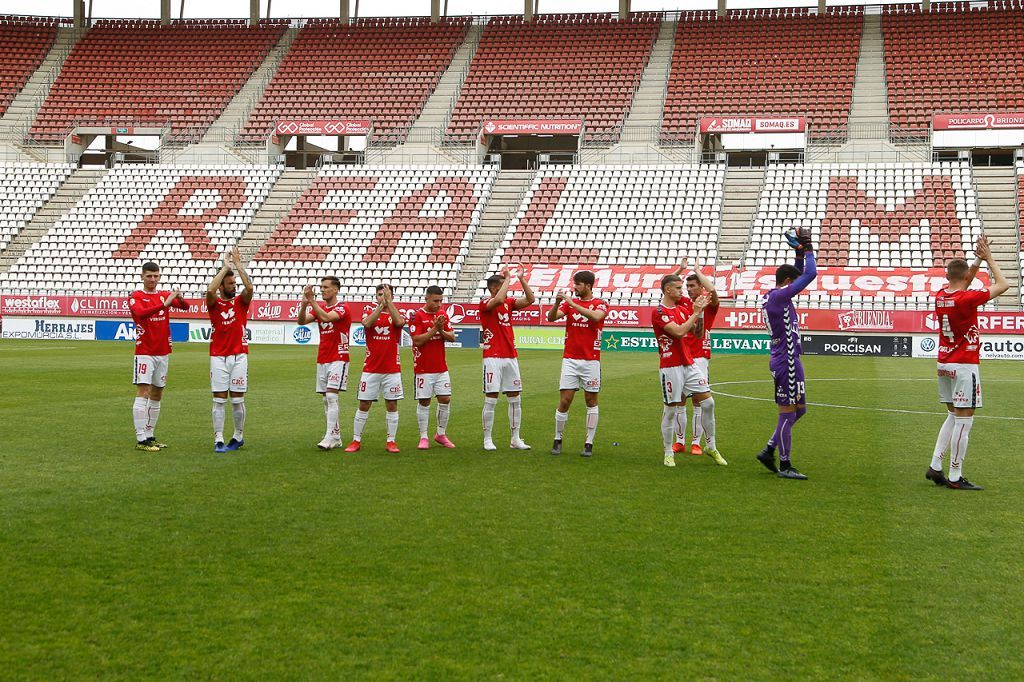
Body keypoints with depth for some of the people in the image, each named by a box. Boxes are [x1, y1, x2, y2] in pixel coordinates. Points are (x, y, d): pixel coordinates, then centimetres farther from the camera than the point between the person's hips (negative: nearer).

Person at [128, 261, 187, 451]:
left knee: (156, 396, 9)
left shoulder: (165, 295, 10)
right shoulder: (136, 297, -4)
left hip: (163, 352, 6)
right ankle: (141, 439, -12)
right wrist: (164, 304, -34)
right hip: (144, 353, -6)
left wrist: (180, 298, -27)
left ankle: (150, 436, 17)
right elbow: (140, 313, -25)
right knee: (143, 394, -11)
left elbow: (185, 307, -5)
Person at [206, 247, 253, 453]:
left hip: (239, 356, 1)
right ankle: (218, 440, 0)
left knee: (237, 399, 4)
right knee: (219, 399, -2)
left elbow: (249, 288, -14)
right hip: (218, 357, -1)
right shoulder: (214, 303, 2)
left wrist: (238, 265, -14)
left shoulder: (240, 302, 6)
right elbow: (210, 291, -21)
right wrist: (225, 267, -16)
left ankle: (238, 436, 18)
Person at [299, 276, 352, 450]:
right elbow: (301, 321, -2)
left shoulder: (342, 308, -7)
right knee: (326, 399, 6)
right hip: (322, 360, 7)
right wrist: (304, 303, -18)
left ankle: (330, 437, -17)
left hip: (338, 359, -7)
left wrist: (311, 300, -26)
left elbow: (326, 317, -26)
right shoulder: (319, 307, 13)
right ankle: (336, 438, 12)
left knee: (331, 396, -15)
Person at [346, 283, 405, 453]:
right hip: (371, 369, 0)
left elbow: (399, 322, -20)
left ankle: (391, 441, 10)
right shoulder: (370, 314, 6)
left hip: (392, 369, 0)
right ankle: (356, 440, 11)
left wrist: (389, 302, -21)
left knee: (392, 405, 2)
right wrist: (381, 305, -24)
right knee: (364, 405, 3)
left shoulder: (395, 315, 5)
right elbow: (367, 323, -18)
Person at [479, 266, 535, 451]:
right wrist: (508, 278, -19)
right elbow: (498, 299, -29)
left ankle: (515, 439, 14)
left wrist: (521, 278, -5)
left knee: (515, 398, 7)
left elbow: (529, 299, 0)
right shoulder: (485, 304, -8)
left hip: (511, 357, 6)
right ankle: (487, 440, 5)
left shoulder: (509, 302, 10)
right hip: (492, 358, -6)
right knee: (491, 399, -3)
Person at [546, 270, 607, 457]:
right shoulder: (569, 302, 9)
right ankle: (557, 440, 10)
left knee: (591, 401, 3)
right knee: (564, 401, -2)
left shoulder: (600, 304, 0)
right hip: (570, 359, 2)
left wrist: (573, 303, -26)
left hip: (591, 361, -2)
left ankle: (589, 443, 9)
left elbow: (596, 316, -24)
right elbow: (551, 318, -5)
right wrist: (557, 302, -23)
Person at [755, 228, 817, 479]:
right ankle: (784, 466, 4)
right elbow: (810, 274, -17)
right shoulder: (779, 296, -15)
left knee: (798, 409, 17)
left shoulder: (774, 296, 13)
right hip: (786, 362, -11)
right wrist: (807, 249, -3)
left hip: (785, 361, 11)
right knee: (788, 413, -3)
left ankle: (769, 451, 19)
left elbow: (802, 274, 28)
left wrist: (799, 252, 17)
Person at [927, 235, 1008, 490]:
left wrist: (978, 259, 16)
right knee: (964, 421, -3)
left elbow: (961, 285, 25)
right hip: (964, 366, -8)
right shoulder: (967, 299, -17)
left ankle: (935, 467, 15)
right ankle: (955, 477, 0)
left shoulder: (940, 296, 3)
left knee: (953, 416, 18)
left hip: (944, 365, 8)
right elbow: (1003, 285, -7)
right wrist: (988, 258, 3)